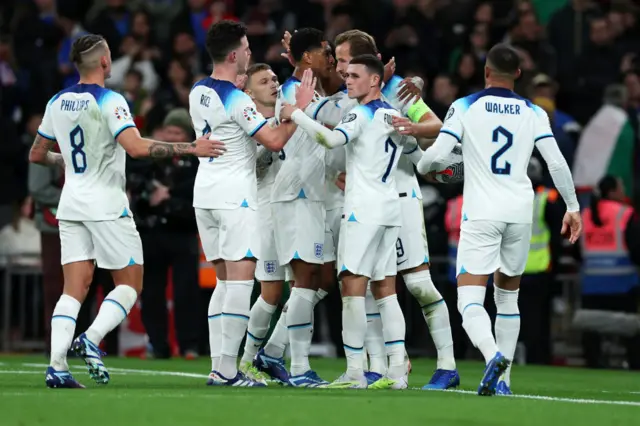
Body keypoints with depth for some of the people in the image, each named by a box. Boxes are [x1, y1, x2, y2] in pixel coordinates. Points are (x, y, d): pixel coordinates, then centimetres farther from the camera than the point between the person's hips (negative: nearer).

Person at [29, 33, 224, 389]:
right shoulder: (109, 101, -12)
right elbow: (136, 147, -25)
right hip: (106, 204, -6)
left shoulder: (57, 103, 7)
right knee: (130, 284, 5)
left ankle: (57, 366, -8)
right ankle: (92, 340, -15)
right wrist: (190, 148, -21)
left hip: (71, 204, 6)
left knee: (74, 289, 4)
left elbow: (37, 155, 17)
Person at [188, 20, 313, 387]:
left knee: (225, 280, 12)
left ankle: (218, 366, 7)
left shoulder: (198, 93, 8)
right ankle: (227, 370, -12)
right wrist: (300, 108, -7)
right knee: (241, 280, -7)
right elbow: (275, 141, -19)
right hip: (235, 196, -8)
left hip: (205, 192, 8)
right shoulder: (236, 100, -17)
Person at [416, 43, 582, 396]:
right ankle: (501, 378, 16)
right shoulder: (534, 113, 5)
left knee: (469, 300, -7)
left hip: (481, 214, -3)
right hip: (520, 212, 3)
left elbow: (438, 152, -8)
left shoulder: (465, 107, -2)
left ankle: (493, 354, -35)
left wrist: (420, 166, 15)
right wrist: (572, 206, 12)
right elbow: (556, 162, 1)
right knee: (508, 297, 18)